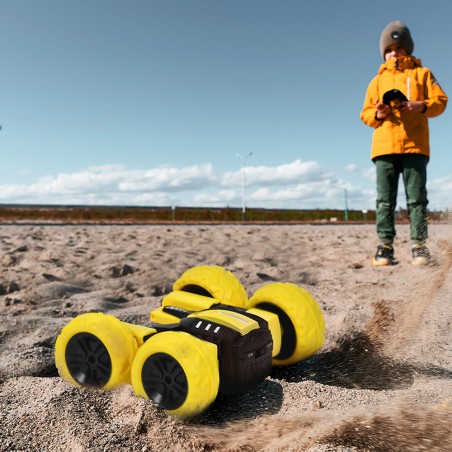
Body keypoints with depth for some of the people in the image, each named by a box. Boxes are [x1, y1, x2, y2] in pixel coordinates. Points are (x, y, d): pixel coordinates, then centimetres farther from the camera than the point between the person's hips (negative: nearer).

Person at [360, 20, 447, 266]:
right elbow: (365, 113, 15)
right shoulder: (378, 80, 21)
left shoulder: (422, 73, 17)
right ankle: (385, 247, -2)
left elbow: (440, 100, 9)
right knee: (385, 199, -4)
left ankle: (419, 247, -1)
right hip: (384, 146, 1)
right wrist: (378, 114, -7)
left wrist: (422, 106, -11)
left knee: (417, 198, -4)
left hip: (415, 145, -1)